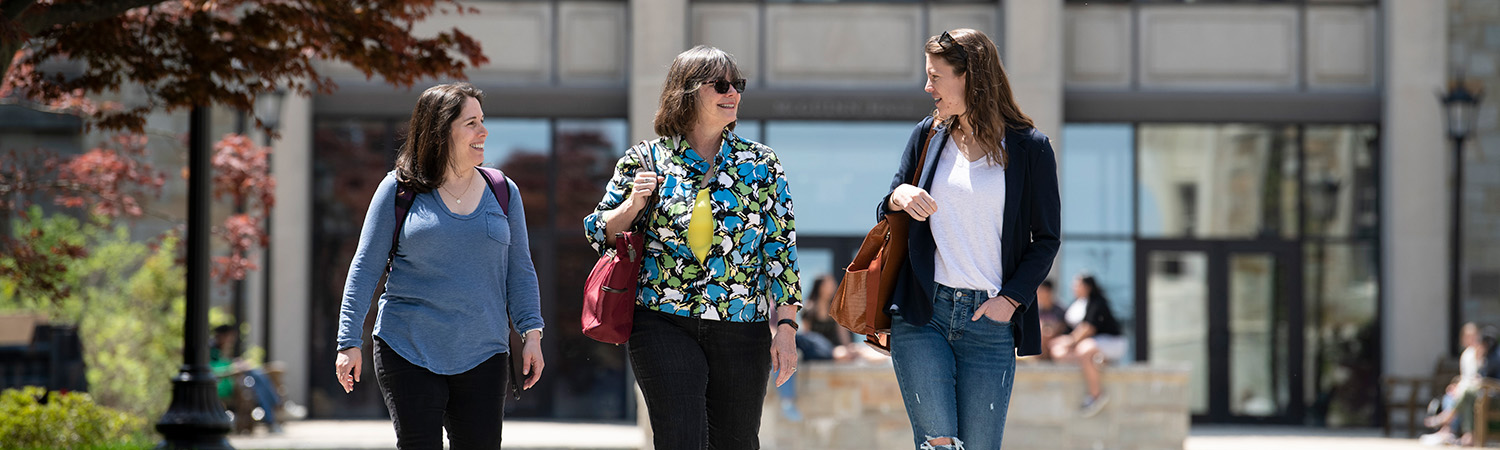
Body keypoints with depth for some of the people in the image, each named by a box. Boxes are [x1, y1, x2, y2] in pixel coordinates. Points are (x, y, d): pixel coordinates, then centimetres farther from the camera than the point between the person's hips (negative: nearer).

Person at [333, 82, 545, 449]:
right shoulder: (400, 189, 0)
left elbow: (519, 270, 12)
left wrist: (532, 332, 1)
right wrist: (350, 342, -3)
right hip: (409, 351, -2)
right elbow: (365, 268, 2)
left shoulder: (503, 192, 8)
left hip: (482, 356, 2)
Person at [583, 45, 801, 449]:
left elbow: (780, 248, 5)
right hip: (664, 327, -1)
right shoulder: (646, 160, 4)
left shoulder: (761, 164, 6)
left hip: (742, 327, 2)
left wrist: (786, 326, -1)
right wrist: (634, 204, -11)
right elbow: (600, 234, 10)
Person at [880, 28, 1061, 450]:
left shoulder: (1029, 148, 1)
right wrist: (897, 198, -6)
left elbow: (1046, 238, 5)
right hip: (922, 314, 2)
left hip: (989, 320, -2)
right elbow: (886, 215, 18)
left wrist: (1011, 299, -7)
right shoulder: (928, 135, 10)